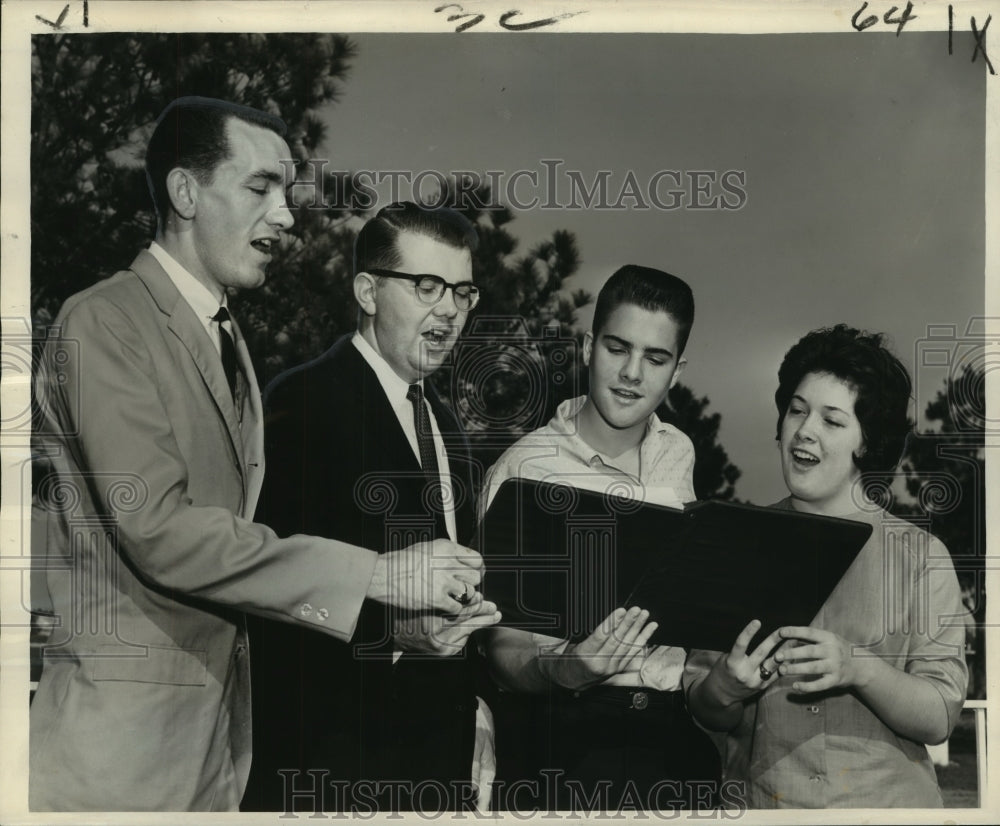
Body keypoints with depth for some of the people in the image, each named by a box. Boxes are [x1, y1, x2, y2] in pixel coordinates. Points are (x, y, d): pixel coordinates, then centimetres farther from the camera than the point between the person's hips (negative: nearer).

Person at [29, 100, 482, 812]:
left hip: (218, 725, 8)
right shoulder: (104, 322, -12)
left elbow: (236, 537, 10)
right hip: (121, 735, -7)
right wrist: (377, 574, -20)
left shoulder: (229, 339, 15)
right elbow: (158, 531, -21)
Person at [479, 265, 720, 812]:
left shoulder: (678, 455, 7)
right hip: (565, 733, -4)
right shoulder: (522, 470, -10)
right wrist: (562, 671, -30)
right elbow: (505, 651, -10)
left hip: (676, 729, 5)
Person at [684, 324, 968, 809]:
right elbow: (705, 712, 7)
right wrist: (724, 687, -13)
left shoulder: (920, 556, 4)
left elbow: (938, 719, -1)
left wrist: (859, 669, -16)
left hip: (887, 800, 0)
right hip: (758, 799, 1)